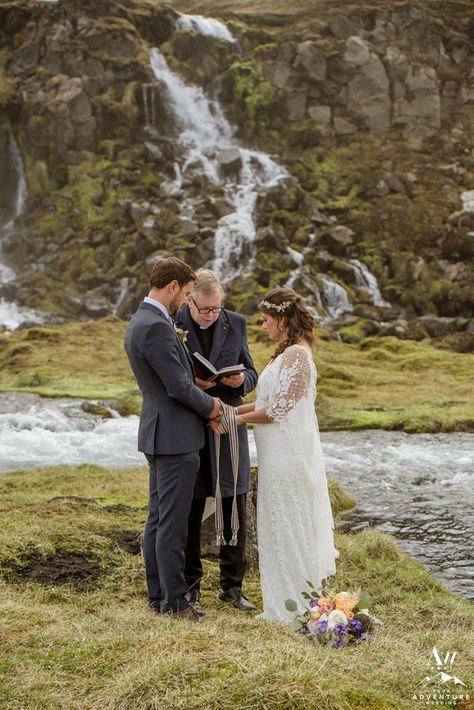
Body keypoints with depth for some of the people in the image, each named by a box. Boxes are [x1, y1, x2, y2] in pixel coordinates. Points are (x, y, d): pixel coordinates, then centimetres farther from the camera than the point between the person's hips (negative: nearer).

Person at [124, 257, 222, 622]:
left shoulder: (140, 322, 13)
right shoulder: (157, 327, -20)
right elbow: (179, 386, -20)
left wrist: (201, 397, 9)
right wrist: (210, 405, -3)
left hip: (158, 434, 11)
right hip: (175, 435, -11)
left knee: (158, 519, 14)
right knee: (173, 523, -3)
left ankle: (158, 596, 23)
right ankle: (174, 601, 4)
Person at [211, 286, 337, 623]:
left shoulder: (296, 355, -18)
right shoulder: (292, 352, 14)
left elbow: (278, 410, -20)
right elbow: (272, 402, 15)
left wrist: (238, 418, -7)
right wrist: (232, 410, 7)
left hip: (288, 456, -10)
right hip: (284, 454, 10)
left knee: (287, 529, 0)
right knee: (286, 529, 15)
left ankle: (292, 608, 11)